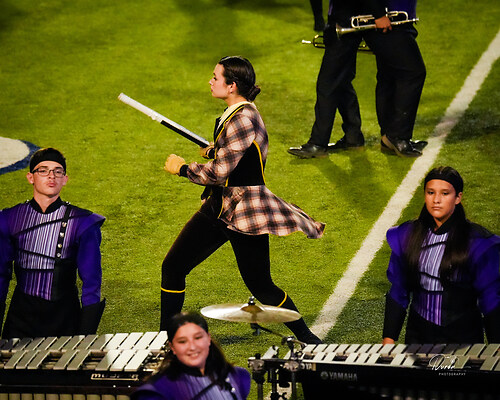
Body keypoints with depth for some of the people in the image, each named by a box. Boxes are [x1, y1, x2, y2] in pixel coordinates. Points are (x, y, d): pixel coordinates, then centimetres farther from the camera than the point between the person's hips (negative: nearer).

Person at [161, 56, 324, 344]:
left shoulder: (242, 120, -22)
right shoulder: (239, 113, 10)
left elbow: (219, 173, -23)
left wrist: (182, 168, -10)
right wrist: (215, 151, 16)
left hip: (245, 211, -10)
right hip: (220, 207, 10)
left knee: (261, 287, -3)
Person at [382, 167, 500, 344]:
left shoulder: (476, 241, -5)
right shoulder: (408, 236, 5)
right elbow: (398, 291, 12)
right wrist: (388, 339, 7)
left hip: (463, 336, -3)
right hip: (418, 335, 3)